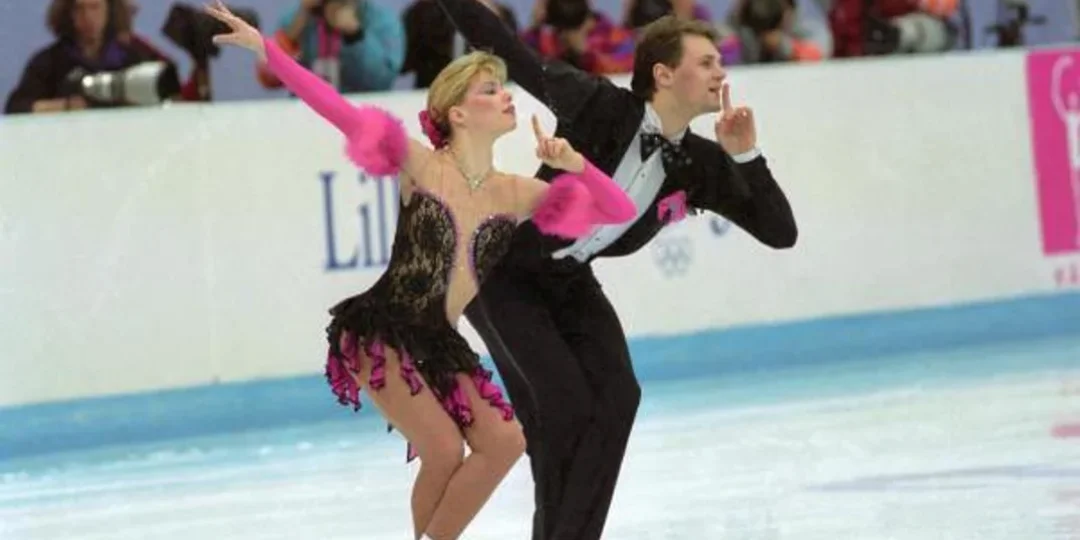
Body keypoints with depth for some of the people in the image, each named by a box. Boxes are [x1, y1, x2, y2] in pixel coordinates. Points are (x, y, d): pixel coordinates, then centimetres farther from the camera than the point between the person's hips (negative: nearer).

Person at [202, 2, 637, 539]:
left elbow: (620, 212, 0)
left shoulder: (515, 194, 1)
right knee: (444, 450, -17)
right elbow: (339, 111, -16)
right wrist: (263, 47, -21)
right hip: (381, 334, -5)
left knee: (504, 441, -10)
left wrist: (573, 163, -17)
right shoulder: (419, 164, -9)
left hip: (441, 345, 5)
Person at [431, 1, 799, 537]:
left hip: (571, 281, 6)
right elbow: (514, 58, -20)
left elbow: (781, 233, -10)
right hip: (500, 271, -6)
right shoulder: (602, 108, -24)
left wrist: (746, 155, -21)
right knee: (563, 404, -14)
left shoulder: (702, 165, -9)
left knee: (616, 399, -9)